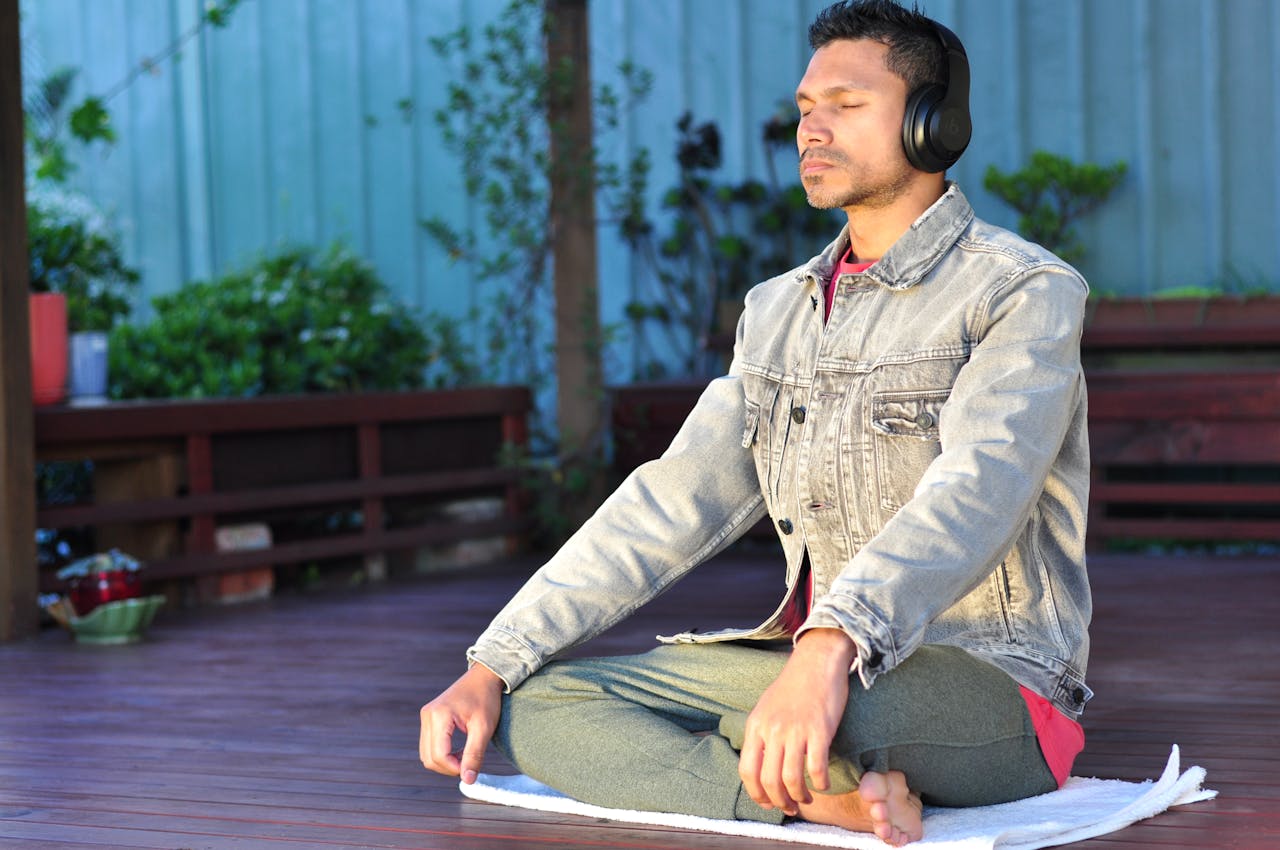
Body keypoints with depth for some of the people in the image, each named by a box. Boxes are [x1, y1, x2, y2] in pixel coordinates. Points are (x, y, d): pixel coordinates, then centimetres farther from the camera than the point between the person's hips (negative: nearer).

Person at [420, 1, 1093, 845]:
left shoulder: (1028, 293, -7)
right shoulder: (780, 311, 16)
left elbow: (972, 497, -25)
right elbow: (669, 506, 11)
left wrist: (828, 650, -43)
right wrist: (491, 666, 1)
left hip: (995, 688, -8)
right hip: (822, 673, 8)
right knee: (539, 701, -11)